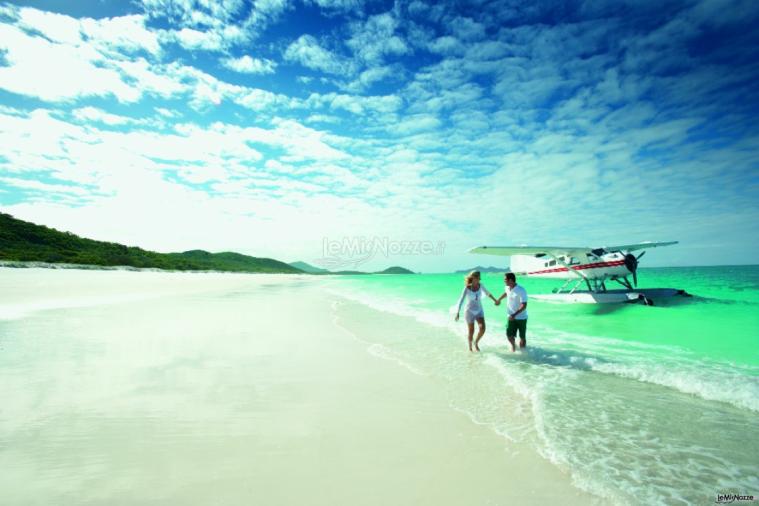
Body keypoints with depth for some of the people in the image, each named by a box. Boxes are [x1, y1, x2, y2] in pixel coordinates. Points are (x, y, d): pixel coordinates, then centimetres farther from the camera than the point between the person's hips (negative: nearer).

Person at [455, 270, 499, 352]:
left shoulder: (480, 285, -5)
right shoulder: (467, 288, -17)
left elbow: (487, 293, 15)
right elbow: (461, 300, -19)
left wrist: (495, 300, 20)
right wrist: (457, 313, -27)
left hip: (479, 311, 3)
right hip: (470, 311, -3)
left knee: (482, 329, -15)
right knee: (471, 332, 4)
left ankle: (476, 342, 14)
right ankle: (470, 347, 31)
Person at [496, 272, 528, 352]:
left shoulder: (521, 291, -22)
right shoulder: (507, 288, -2)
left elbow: (524, 305, -27)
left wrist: (515, 314, -36)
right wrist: (499, 299, 37)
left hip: (521, 317, -4)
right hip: (511, 317, 4)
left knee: (522, 337, 7)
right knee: (509, 335, -6)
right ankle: (513, 346, 23)